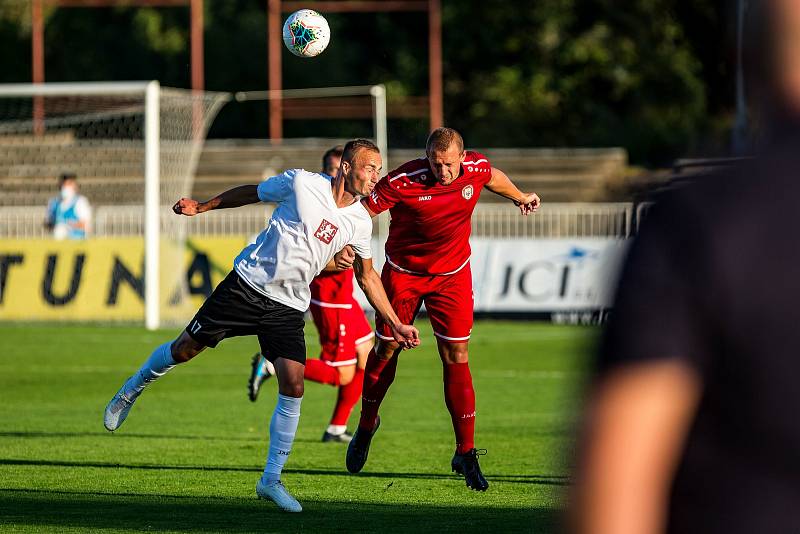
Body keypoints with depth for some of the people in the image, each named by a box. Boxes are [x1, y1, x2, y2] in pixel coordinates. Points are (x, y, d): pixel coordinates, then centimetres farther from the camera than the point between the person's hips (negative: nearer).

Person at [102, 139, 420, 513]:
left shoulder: (360, 222, 1)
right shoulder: (302, 183, -10)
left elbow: (367, 276, 15)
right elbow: (251, 193, 6)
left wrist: (395, 324, 13)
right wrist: (202, 206, 10)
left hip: (288, 309, 3)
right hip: (246, 284, -3)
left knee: (293, 388, -11)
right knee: (186, 349, 4)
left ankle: (271, 480, 0)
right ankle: (133, 389, 35)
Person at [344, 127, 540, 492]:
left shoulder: (476, 169, -14)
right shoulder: (403, 181, -26)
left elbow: (494, 177, 11)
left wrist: (520, 197, 30)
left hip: (452, 274, 2)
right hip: (403, 273, -2)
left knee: (457, 358, -6)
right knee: (386, 350, 9)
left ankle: (466, 453, -2)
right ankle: (366, 427, 35)